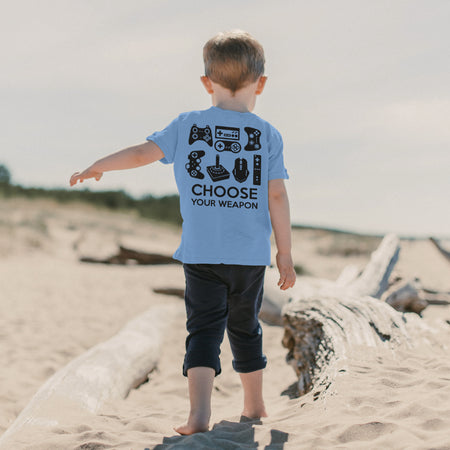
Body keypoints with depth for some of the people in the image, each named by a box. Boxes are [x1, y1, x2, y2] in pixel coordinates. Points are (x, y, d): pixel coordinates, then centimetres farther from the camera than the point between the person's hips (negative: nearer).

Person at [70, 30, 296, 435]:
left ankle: (199, 412, -13)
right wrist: (285, 253, 4)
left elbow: (144, 152, 0)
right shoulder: (268, 135, 0)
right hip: (251, 254, 1)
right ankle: (254, 405, 31)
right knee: (245, 327, 18)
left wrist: (97, 167, 17)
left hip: (200, 254, -1)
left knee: (204, 327, 2)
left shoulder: (188, 126, 1)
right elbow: (277, 196, -2)